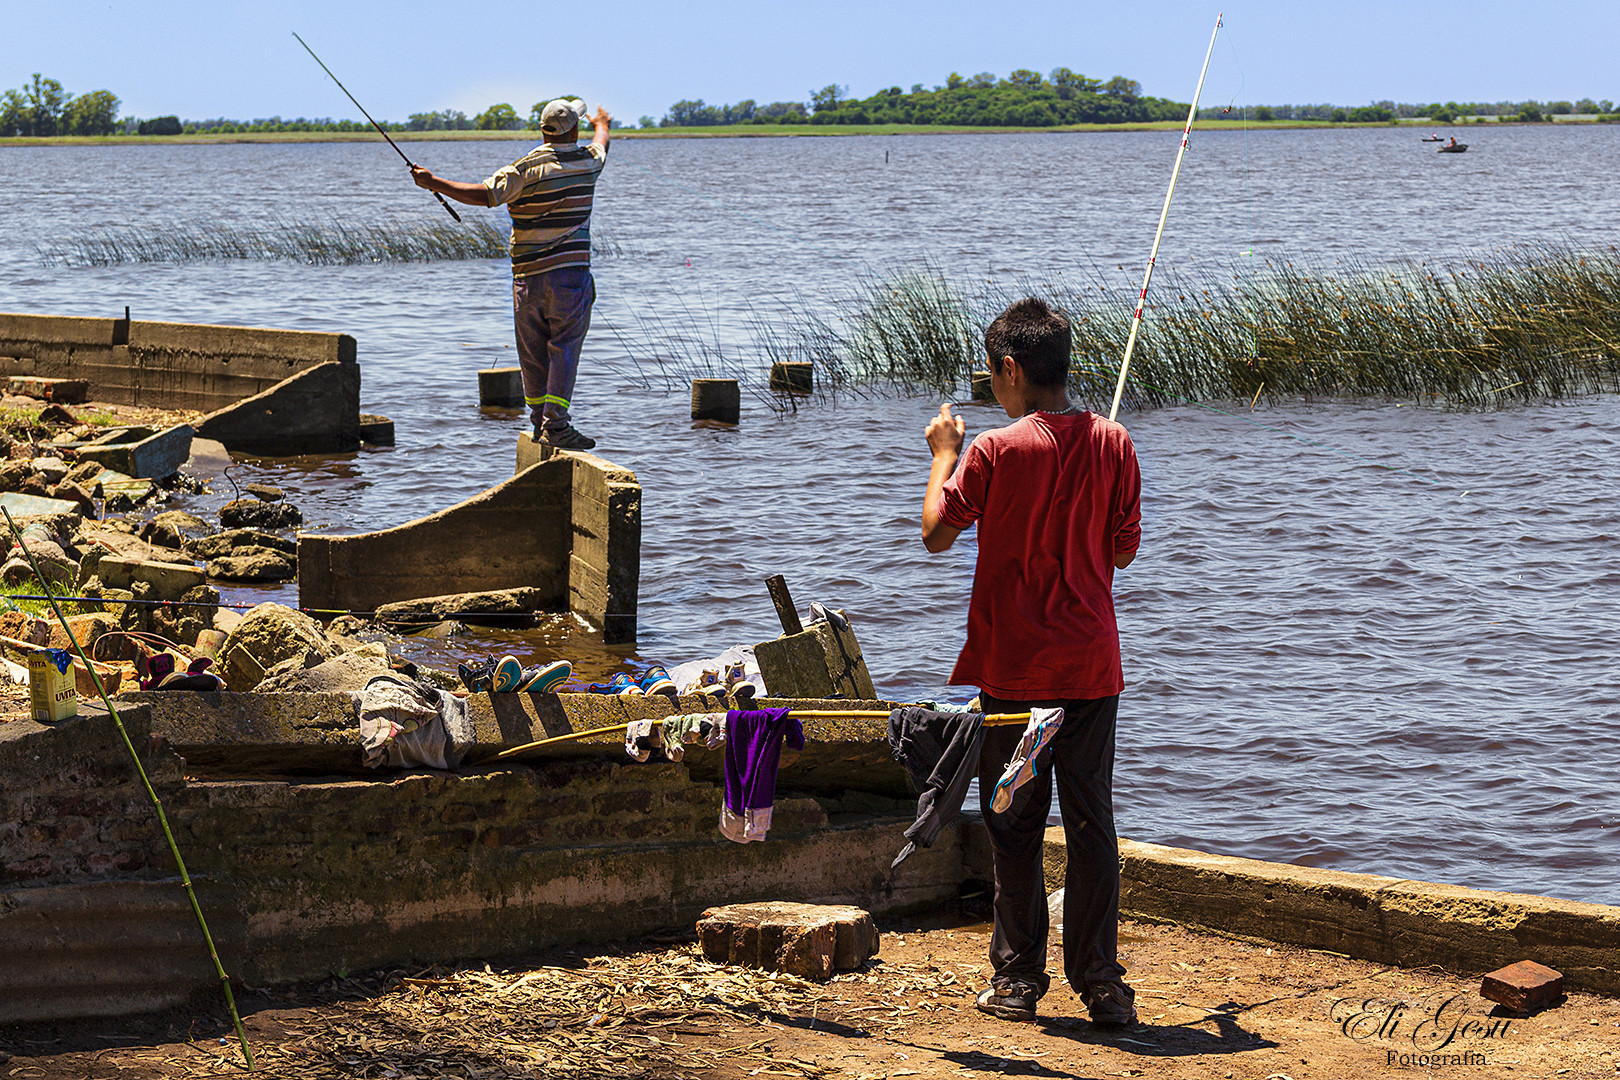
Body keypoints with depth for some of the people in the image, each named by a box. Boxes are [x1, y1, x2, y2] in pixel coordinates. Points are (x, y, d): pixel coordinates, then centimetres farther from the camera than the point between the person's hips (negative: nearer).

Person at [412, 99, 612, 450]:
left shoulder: (526, 168, -6)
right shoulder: (587, 161, 3)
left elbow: (486, 194, -18)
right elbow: (600, 146, 28)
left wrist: (433, 183, -12)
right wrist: (601, 125, 52)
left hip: (528, 275, 0)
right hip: (570, 271, 0)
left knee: (533, 352, 10)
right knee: (564, 349, -3)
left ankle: (541, 421, 19)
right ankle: (555, 425, -13)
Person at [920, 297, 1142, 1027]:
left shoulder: (995, 452, -11)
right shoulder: (1112, 445, 0)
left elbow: (936, 535, -1)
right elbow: (1123, 552, 6)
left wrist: (944, 453, 11)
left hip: (1013, 668, -3)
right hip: (1092, 666, 3)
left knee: (1014, 827, 6)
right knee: (1092, 824, 6)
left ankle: (1018, 979, 9)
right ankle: (1100, 983, 5)